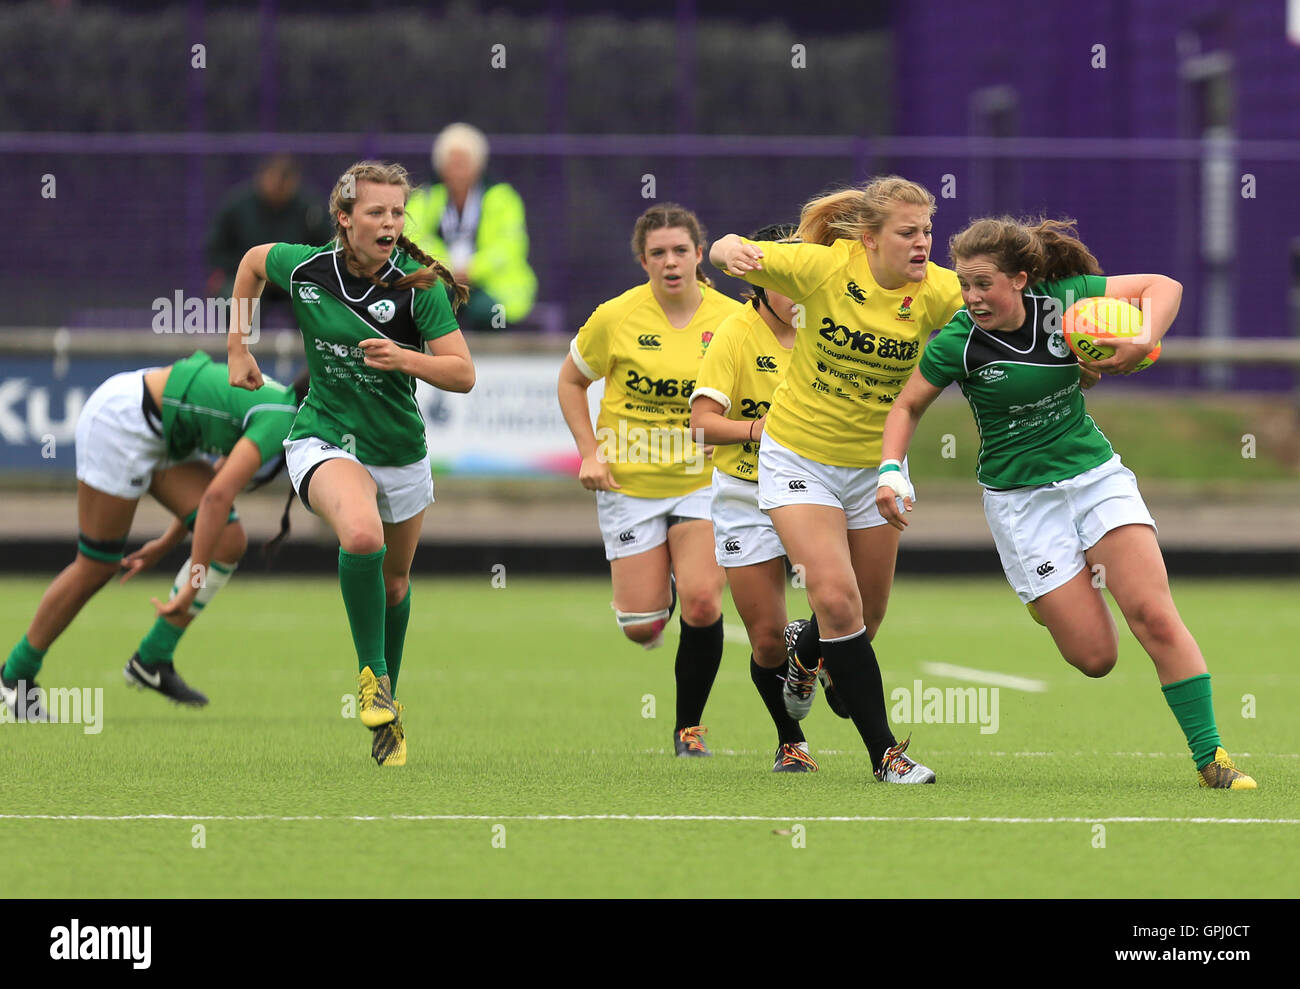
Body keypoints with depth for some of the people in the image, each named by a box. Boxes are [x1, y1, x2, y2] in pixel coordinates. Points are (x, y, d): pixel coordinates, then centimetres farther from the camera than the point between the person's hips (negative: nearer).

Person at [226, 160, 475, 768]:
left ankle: (388, 704, 41)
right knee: (362, 536, -33)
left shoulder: (418, 285, -15)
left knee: (395, 581, 16)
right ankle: (373, 673, -15)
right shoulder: (303, 269, -12)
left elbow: (463, 374, -15)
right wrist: (238, 347, 10)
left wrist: (405, 359, -32)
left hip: (400, 452, 2)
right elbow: (253, 261, 11)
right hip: (325, 440, -2)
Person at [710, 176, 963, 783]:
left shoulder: (938, 292, -14)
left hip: (876, 465, 3)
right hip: (799, 457, -3)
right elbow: (726, 251, -11)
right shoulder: (826, 267, -19)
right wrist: (732, 250, -33)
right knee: (837, 598, -19)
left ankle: (806, 650, 52)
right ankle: (884, 751, -7)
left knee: (864, 617, 14)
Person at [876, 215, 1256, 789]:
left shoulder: (1061, 300, -10)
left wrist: (1143, 343, -21)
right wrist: (891, 471, -14)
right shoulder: (959, 342, -14)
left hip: (1097, 476, 2)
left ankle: (1210, 757, -6)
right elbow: (907, 406, 0)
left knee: (1154, 615, -15)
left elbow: (1163, 286, -3)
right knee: (1094, 656, -6)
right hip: (1021, 499, -2)